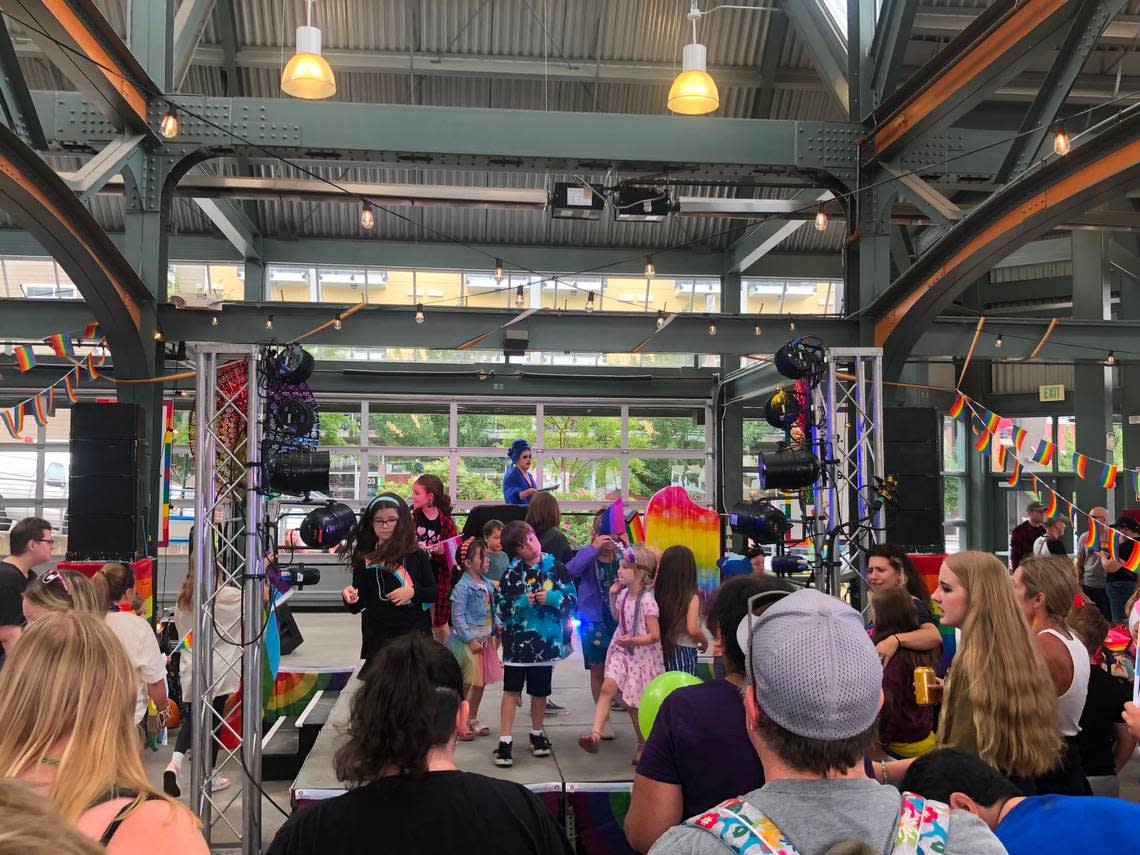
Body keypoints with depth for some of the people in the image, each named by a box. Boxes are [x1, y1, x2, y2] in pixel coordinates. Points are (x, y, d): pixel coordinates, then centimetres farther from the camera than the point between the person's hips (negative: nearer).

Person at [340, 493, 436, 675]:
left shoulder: (416, 555, -2)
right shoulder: (365, 558, -1)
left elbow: (434, 593, 2)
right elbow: (357, 607, 1)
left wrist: (413, 592, -16)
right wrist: (350, 598, -21)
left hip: (415, 633, 0)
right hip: (377, 637, 1)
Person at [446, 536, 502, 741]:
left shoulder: (487, 584, 6)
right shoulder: (462, 587, -18)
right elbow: (458, 617, -19)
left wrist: (497, 625, 2)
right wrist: (470, 640, -20)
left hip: (486, 639, 8)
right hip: (468, 642, -8)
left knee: (480, 683, 16)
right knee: (465, 684, 3)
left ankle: (472, 719, 31)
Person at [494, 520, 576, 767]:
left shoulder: (554, 566, -2)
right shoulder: (511, 573, -3)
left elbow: (571, 599, 0)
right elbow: (501, 608, -3)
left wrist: (552, 597, -17)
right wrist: (521, 602, -18)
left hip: (546, 638, 1)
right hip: (517, 639, -1)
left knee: (540, 690, 14)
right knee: (512, 689, -3)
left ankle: (537, 734, 32)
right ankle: (505, 741, 3)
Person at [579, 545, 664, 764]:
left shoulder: (647, 601, -20)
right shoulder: (624, 594, 2)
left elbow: (655, 635, -18)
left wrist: (632, 640, -32)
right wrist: (612, 596, 8)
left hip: (641, 654, -5)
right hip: (622, 651, 5)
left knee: (632, 703, 6)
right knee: (608, 686, -18)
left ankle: (644, 743, 29)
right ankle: (595, 733, -25)